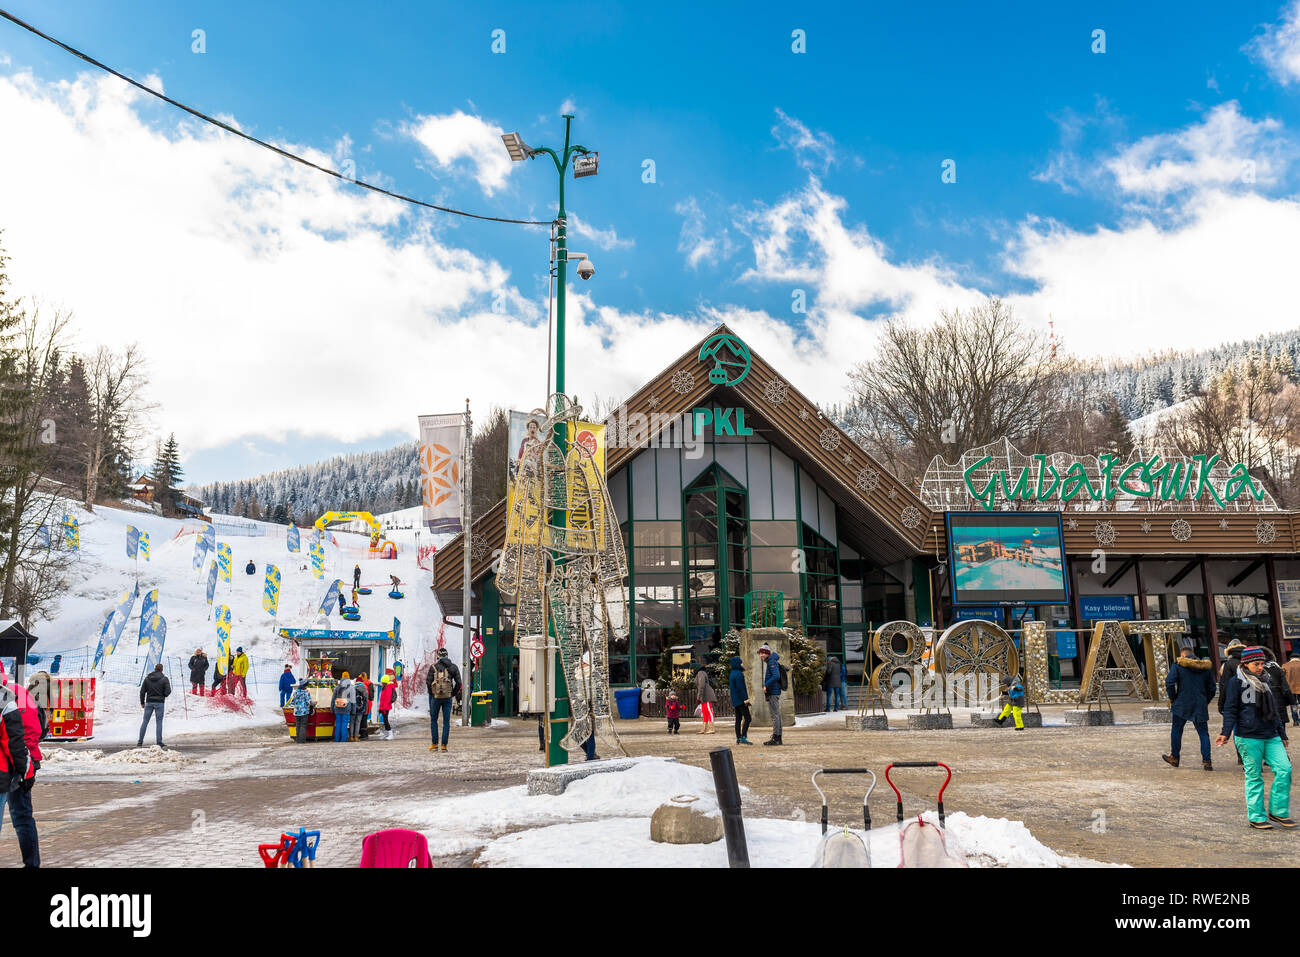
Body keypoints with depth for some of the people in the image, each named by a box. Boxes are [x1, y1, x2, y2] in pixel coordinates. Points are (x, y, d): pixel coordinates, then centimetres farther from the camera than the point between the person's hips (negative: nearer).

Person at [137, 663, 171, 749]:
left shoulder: (147, 678, 3)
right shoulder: (164, 679, -6)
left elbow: (142, 691, 5)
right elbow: (168, 691, -12)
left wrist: (142, 702, 15)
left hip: (149, 702, 3)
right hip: (159, 703, -3)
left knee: (145, 722, 10)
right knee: (159, 722, 1)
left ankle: (140, 742, 11)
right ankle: (159, 743, -2)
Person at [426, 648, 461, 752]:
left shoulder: (434, 667, -2)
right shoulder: (453, 667, 4)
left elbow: (428, 682, -8)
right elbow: (458, 683, -2)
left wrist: (431, 694, 6)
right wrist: (453, 694, 8)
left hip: (436, 697, -1)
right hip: (448, 697, 1)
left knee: (433, 720, 14)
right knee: (446, 722, 7)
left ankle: (434, 744, 14)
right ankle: (444, 745, 4)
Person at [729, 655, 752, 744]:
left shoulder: (732, 674, 15)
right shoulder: (738, 674, -15)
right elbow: (740, 688, -21)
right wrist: (745, 699, -19)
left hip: (735, 700, 10)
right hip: (741, 700, -10)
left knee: (738, 719, 10)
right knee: (748, 718, -9)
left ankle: (738, 738, 10)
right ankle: (743, 737, -15)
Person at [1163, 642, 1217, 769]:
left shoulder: (1178, 665, -6)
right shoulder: (1206, 667, 7)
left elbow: (1169, 682, -15)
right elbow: (1211, 688, 11)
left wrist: (1172, 698, -1)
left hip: (1182, 704, -3)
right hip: (1200, 706, 3)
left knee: (1176, 730, 12)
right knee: (1203, 733, 7)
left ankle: (1174, 757, 21)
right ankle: (1206, 761, -1)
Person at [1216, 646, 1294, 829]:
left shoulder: (1265, 683, 17)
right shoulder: (1236, 682, -2)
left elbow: (1275, 710, 25)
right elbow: (1230, 709, -3)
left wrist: (1282, 734, 27)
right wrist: (1226, 732, -12)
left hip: (1271, 737, 6)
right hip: (1249, 738, -6)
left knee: (1284, 769, -6)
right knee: (1254, 777, -1)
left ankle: (1278, 812, 7)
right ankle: (1256, 817, 8)